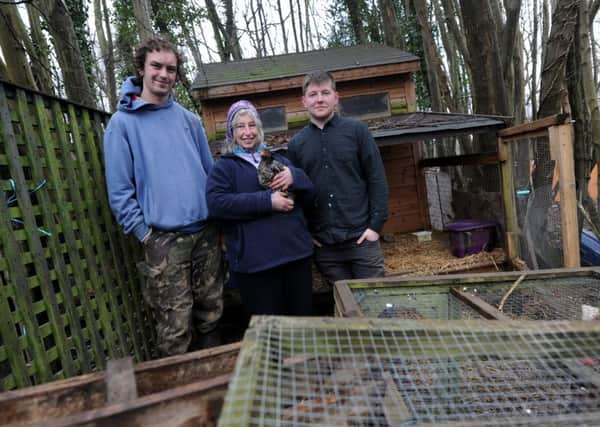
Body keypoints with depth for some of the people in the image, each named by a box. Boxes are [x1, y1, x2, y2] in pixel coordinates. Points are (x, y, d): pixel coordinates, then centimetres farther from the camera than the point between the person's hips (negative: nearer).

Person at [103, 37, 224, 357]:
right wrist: (143, 231, -9)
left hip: (206, 230, 5)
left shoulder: (189, 120, 12)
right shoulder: (122, 122, 0)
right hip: (163, 237, -4)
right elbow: (119, 189, -4)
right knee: (175, 325, 0)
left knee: (210, 312, 15)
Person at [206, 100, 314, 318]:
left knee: (303, 320, 16)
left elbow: (309, 196, 14)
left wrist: (294, 176, -9)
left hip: (297, 253, 5)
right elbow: (216, 204, -15)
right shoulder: (223, 166, 3)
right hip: (256, 262, -4)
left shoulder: (277, 160, 17)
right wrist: (268, 201, -19)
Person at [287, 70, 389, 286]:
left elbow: (376, 179, -2)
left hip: (361, 237, -2)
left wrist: (376, 224, -8)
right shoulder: (296, 144, 7)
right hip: (323, 244, 2)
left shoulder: (357, 130, 0)